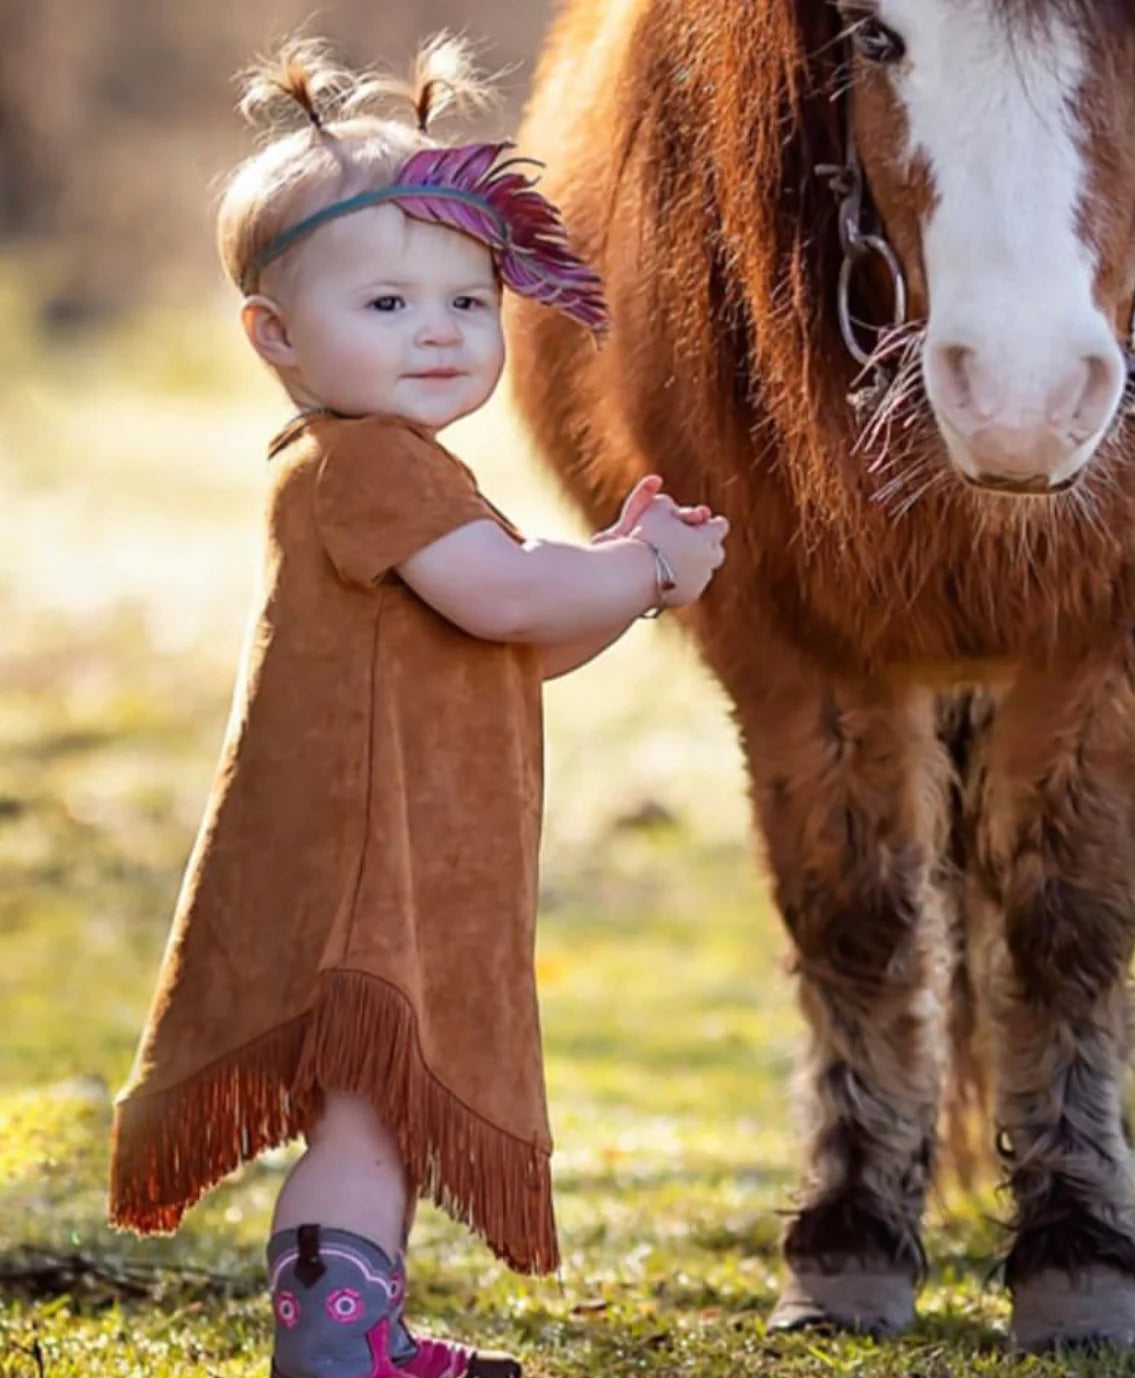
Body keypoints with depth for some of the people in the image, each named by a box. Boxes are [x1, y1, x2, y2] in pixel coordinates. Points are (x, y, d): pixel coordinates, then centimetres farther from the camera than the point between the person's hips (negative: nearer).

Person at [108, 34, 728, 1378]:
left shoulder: (403, 471, 22)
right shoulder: (360, 461, -13)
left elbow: (523, 650, 23)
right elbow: (499, 592, -24)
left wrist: (624, 570, 6)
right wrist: (644, 568, -8)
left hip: (420, 857, 11)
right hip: (359, 852, -11)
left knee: (389, 1103, 19)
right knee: (376, 1093, -20)